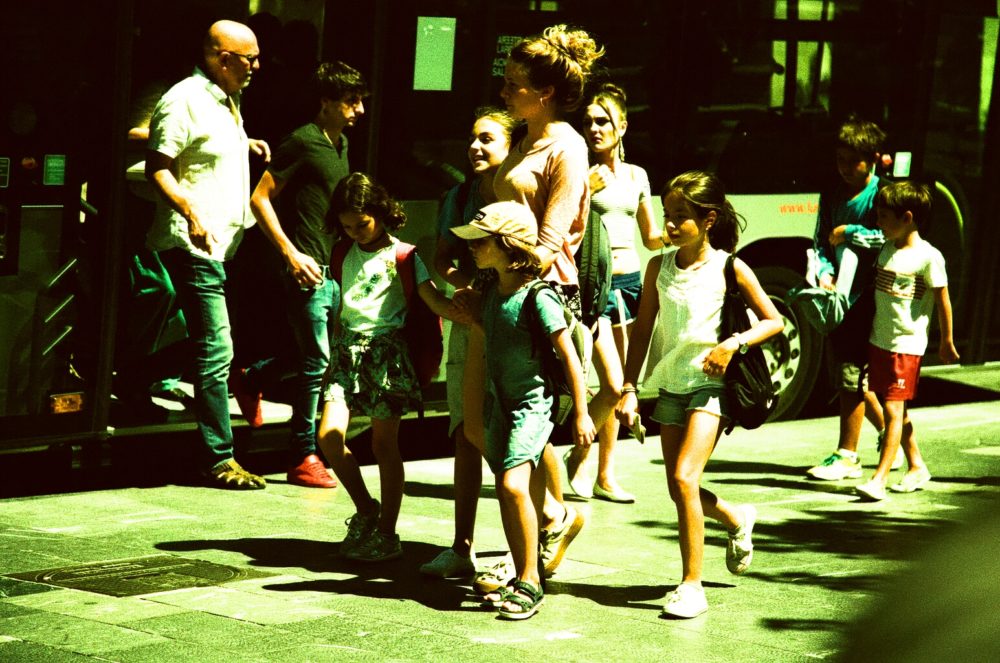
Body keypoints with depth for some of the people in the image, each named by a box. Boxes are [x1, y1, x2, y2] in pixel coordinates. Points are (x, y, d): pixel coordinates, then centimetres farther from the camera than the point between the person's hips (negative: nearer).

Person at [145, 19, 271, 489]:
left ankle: (217, 454, 17)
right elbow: (157, 167, -16)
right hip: (194, 243, -10)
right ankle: (218, 459, -9)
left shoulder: (226, 103, 18)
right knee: (216, 348, -11)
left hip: (224, 243, 10)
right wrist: (190, 212, -29)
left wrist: (244, 145, 17)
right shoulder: (184, 101, -11)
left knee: (215, 350, 11)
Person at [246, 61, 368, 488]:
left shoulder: (342, 144, 14)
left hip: (334, 269, 8)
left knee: (325, 354, 13)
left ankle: (254, 377, 35)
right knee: (316, 361, -6)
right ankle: (303, 458, 3)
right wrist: (291, 254, -17)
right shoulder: (302, 142, -11)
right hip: (308, 269, -8)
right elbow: (260, 198, -12)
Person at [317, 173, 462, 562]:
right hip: (347, 347, 4)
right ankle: (366, 510, 10)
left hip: (386, 349, -4)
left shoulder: (402, 256, -3)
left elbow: (434, 301, -11)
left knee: (384, 443, 0)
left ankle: (386, 533, 8)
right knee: (329, 435, -10)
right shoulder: (344, 255, 12)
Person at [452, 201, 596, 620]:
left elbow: (568, 357, -16)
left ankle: (531, 581, -11)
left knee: (514, 485, -20)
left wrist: (581, 414, -15)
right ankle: (521, 579, 20)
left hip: (533, 401, -8)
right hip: (499, 399, 8)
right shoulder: (491, 290, 3)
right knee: (506, 492, 10)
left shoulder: (538, 297, -19)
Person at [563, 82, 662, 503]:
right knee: (613, 385, -13)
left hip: (630, 281, 5)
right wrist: (587, 190, -19)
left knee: (619, 388, 7)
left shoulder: (635, 176, 13)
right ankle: (578, 456, 9)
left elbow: (651, 238, 18)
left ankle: (605, 475, 15)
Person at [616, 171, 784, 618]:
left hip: (710, 384, -5)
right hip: (671, 385, 5)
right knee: (680, 488, 10)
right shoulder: (660, 267, 2)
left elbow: (774, 321, -2)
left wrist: (733, 344, -17)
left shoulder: (729, 269, -8)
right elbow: (642, 329, 7)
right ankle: (737, 520, 43)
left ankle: (691, 585, -11)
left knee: (684, 477, -19)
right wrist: (629, 388, 1)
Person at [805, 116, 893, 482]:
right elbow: (820, 243, 14)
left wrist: (849, 233, -13)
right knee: (853, 377, 13)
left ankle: (847, 455, 0)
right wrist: (824, 273, -5)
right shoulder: (832, 197, 14)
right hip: (836, 297, 7)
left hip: (866, 299, -7)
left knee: (851, 376, -7)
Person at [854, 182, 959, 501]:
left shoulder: (928, 257, -13)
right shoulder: (887, 248, 8)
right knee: (898, 411, 14)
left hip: (907, 343, -8)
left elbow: (942, 300, -6)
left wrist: (946, 342, 0)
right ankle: (917, 466, 28)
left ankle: (879, 478, -11)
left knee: (894, 409, -9)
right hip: (880, 340, 8)